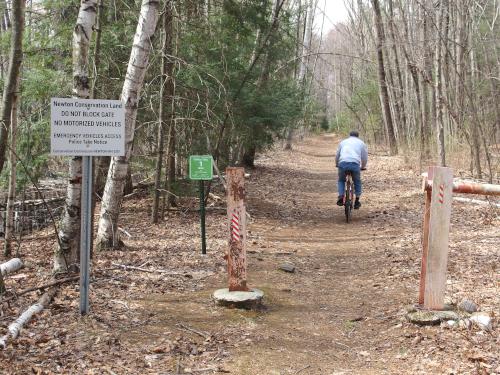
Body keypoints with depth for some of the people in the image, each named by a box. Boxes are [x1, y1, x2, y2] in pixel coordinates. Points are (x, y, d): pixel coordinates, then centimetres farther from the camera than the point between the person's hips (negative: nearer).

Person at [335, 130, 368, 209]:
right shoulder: (361, 143, 24)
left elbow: (337, 156, 32)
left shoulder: (343, 142, 27)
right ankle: (357, 201, 16)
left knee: (341, 180, 24)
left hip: (343, 163, 1)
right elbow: (364, 158, 23)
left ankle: (341, 198, 8)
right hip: (355, 164, -1)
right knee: (357, 182, 21)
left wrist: (337, 164, 49)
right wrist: (363, 167, 40)